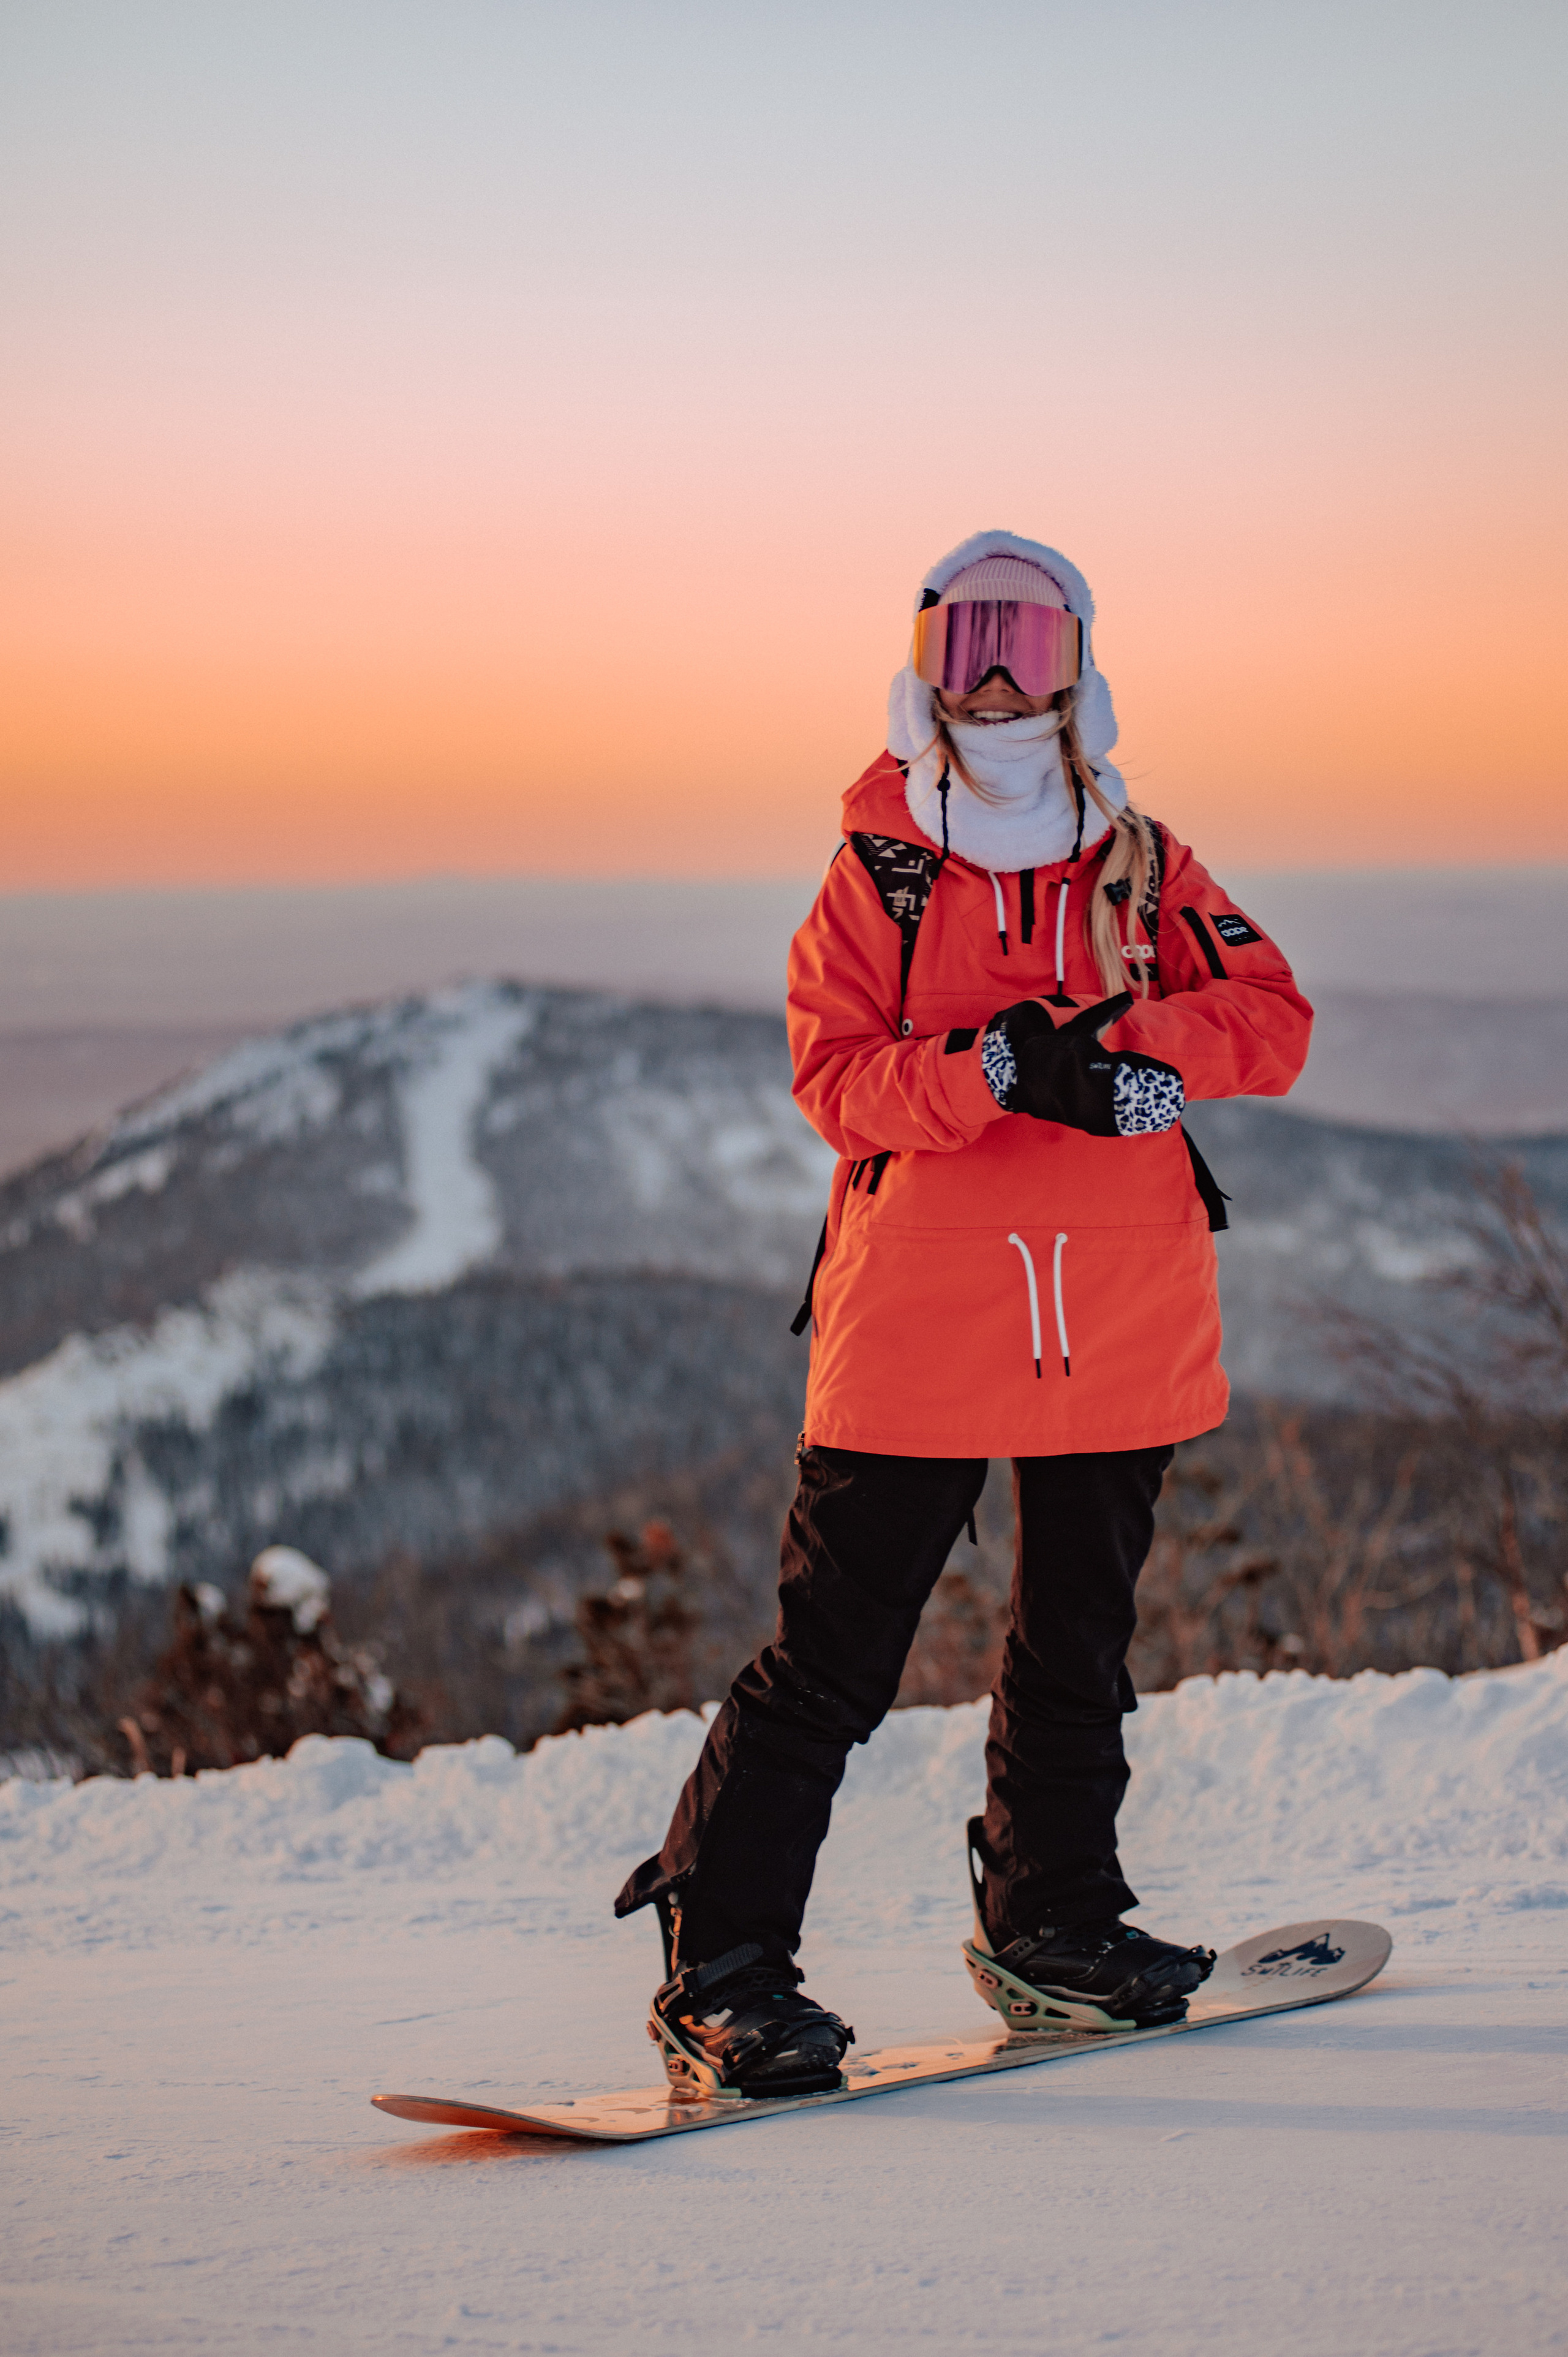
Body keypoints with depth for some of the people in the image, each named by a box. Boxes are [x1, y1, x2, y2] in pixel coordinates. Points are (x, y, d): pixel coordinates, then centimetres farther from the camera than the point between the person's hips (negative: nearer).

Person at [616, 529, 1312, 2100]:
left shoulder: (1140, 863, 9)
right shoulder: (877, 870, 1)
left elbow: (1271, 1020, 1)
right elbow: (833, 1072, -9)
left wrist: (1127, 1040, -17)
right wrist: (1000, 1067, -25)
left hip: (1118, 1323, 4)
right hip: (915, 1332, -4)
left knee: (1081, 1637, 17)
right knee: (833, 1656, -5)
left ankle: (1049, 1921, 35)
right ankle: (719, 1968, 1)